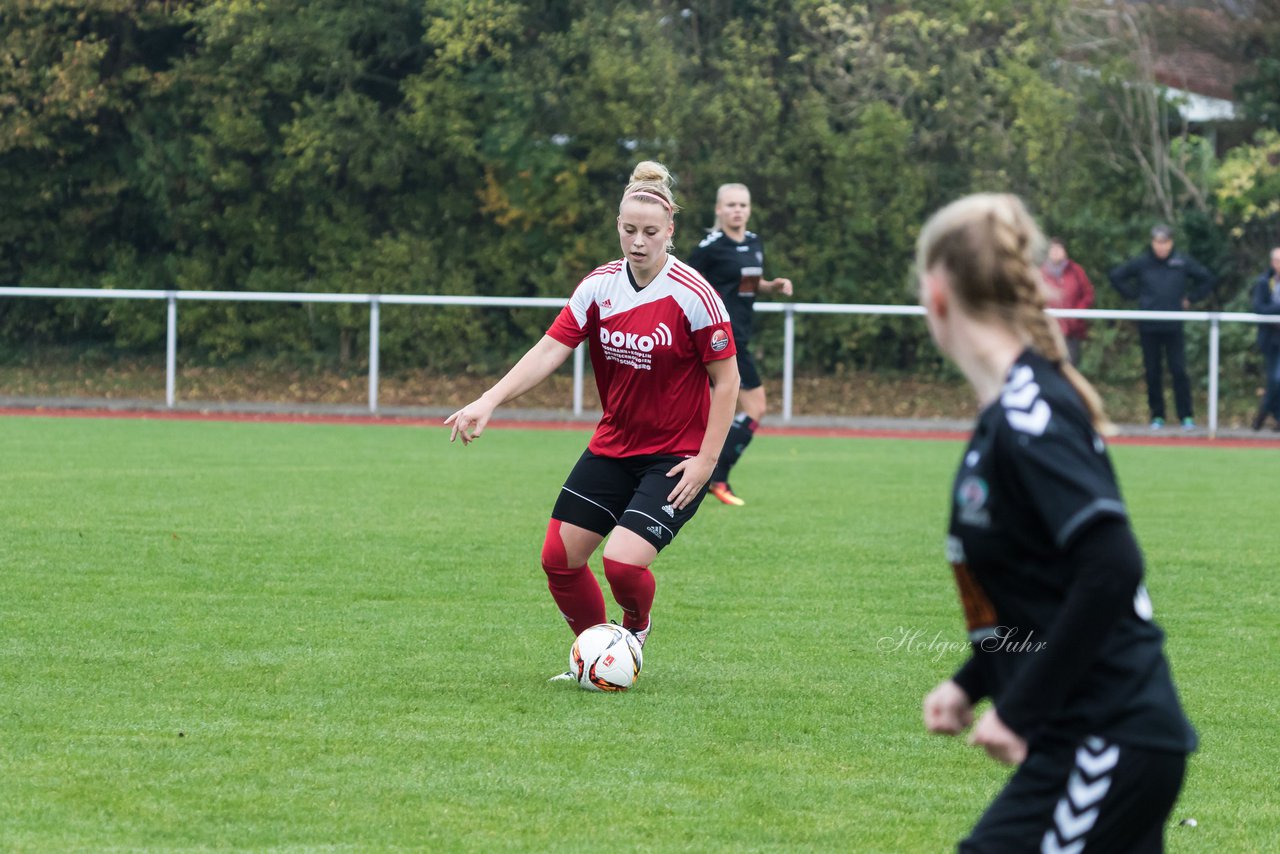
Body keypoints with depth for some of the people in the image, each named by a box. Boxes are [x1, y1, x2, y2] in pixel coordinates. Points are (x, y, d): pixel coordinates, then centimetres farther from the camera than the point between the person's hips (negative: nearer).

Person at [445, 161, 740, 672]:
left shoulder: (692, 295, -17)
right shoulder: (600, 286, -4)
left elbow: (726, 381, -11)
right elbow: (550, 351, -9)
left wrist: (706, 461, -16)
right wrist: (488, 402, -22)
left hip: (677, 454, -5)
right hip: (613, 444, 5)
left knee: (623, 563, -20)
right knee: (559, 558, 1)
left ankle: (636, 627, 17)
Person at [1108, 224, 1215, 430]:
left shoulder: (1183, 262, 1)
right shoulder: (1141, 263, 0)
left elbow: (1207, 279, 13)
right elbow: (1115, 276, 10)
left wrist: (1190, 298, 5)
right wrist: (1134, 295, 4)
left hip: (1173, 327, -1)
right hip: (1148, 328, 1)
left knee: (1179, 371, -5)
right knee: (1152, 373, 4)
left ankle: (1186, 416, -1)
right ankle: (1157, 416, 12)